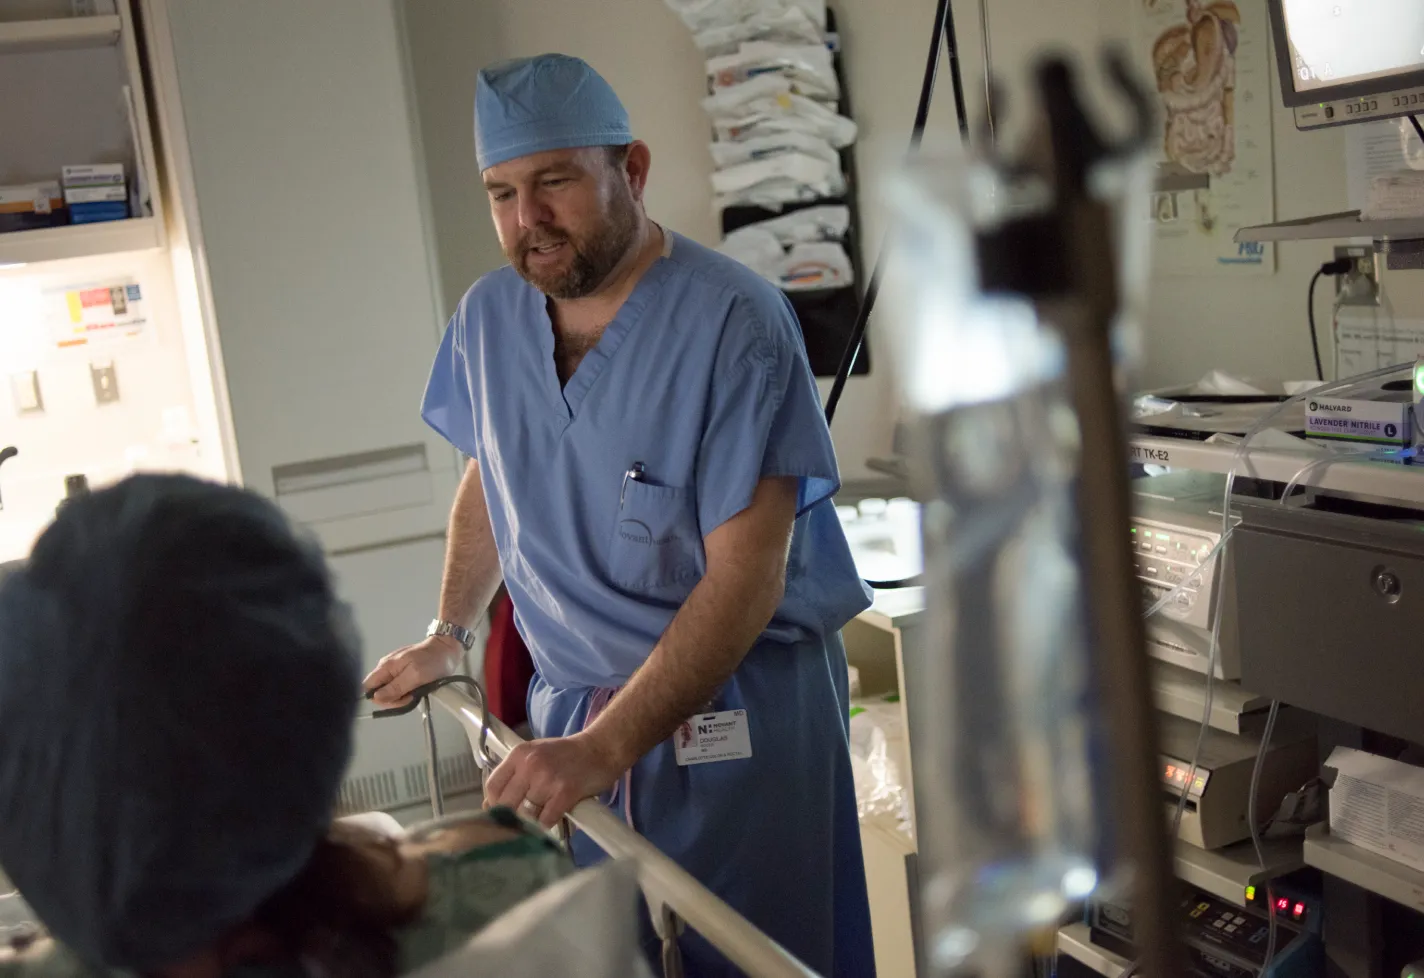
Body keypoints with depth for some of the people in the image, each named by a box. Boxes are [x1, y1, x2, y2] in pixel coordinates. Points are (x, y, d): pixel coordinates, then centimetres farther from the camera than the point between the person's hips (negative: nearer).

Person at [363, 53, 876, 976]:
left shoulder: (734, 321, -19)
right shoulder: (490, 314, 1)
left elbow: (744, 579, -23)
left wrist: (607, 747, -28)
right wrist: (448, 635, 16)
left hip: (738, 705, -5)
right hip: (571, 703, 5)